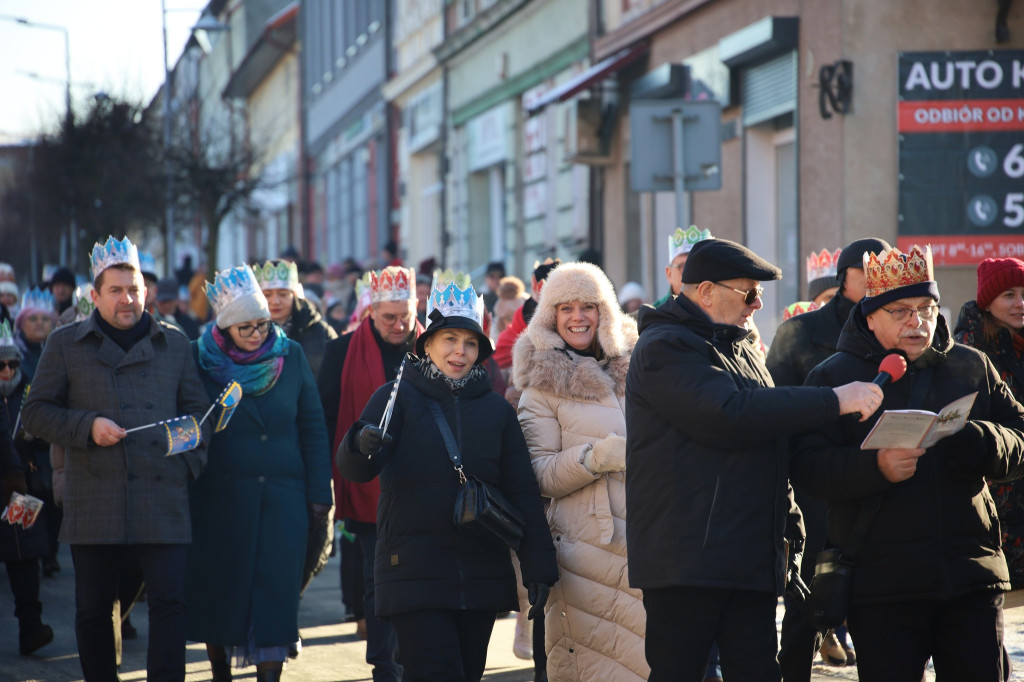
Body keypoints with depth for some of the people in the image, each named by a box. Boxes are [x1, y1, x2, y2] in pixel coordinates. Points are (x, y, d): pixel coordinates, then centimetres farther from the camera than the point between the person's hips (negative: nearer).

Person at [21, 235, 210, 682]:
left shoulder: (174, 345, 13)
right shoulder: (66, 345, 8)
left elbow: (196, 411, 16)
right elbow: (35, 414, 7)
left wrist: (191, 463, 0)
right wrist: (87, 426, -8)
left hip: (163, 496, 1)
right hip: (93, 501, 0)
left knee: (169, 601, -8)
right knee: (93, 610, 6)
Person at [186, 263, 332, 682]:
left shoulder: (290, 355, 3)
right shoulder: (200, 359, -2)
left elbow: (312, 428, 6)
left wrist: (319, 492, 2)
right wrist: (186, 498, -3)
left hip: (282, 496, 1)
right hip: (220, 501, -1)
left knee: (276, 594, -4)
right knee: (219, 588, 7)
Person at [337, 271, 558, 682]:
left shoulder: (496, 409, 9)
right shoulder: (397, 398, 0)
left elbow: (523, 493, 9)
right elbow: (353, 469, -12)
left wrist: (537, 568, 3)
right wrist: (362, 444, -36)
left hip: (481, 578, 4)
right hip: (415, 569, -4)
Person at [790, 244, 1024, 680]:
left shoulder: (972, 367, 13)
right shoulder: (834, 376, 3)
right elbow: (806, 465, -7)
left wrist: (980, 443, -12)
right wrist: (875, 468, -25)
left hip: (973, 578, 3)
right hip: (881, 586, -3)